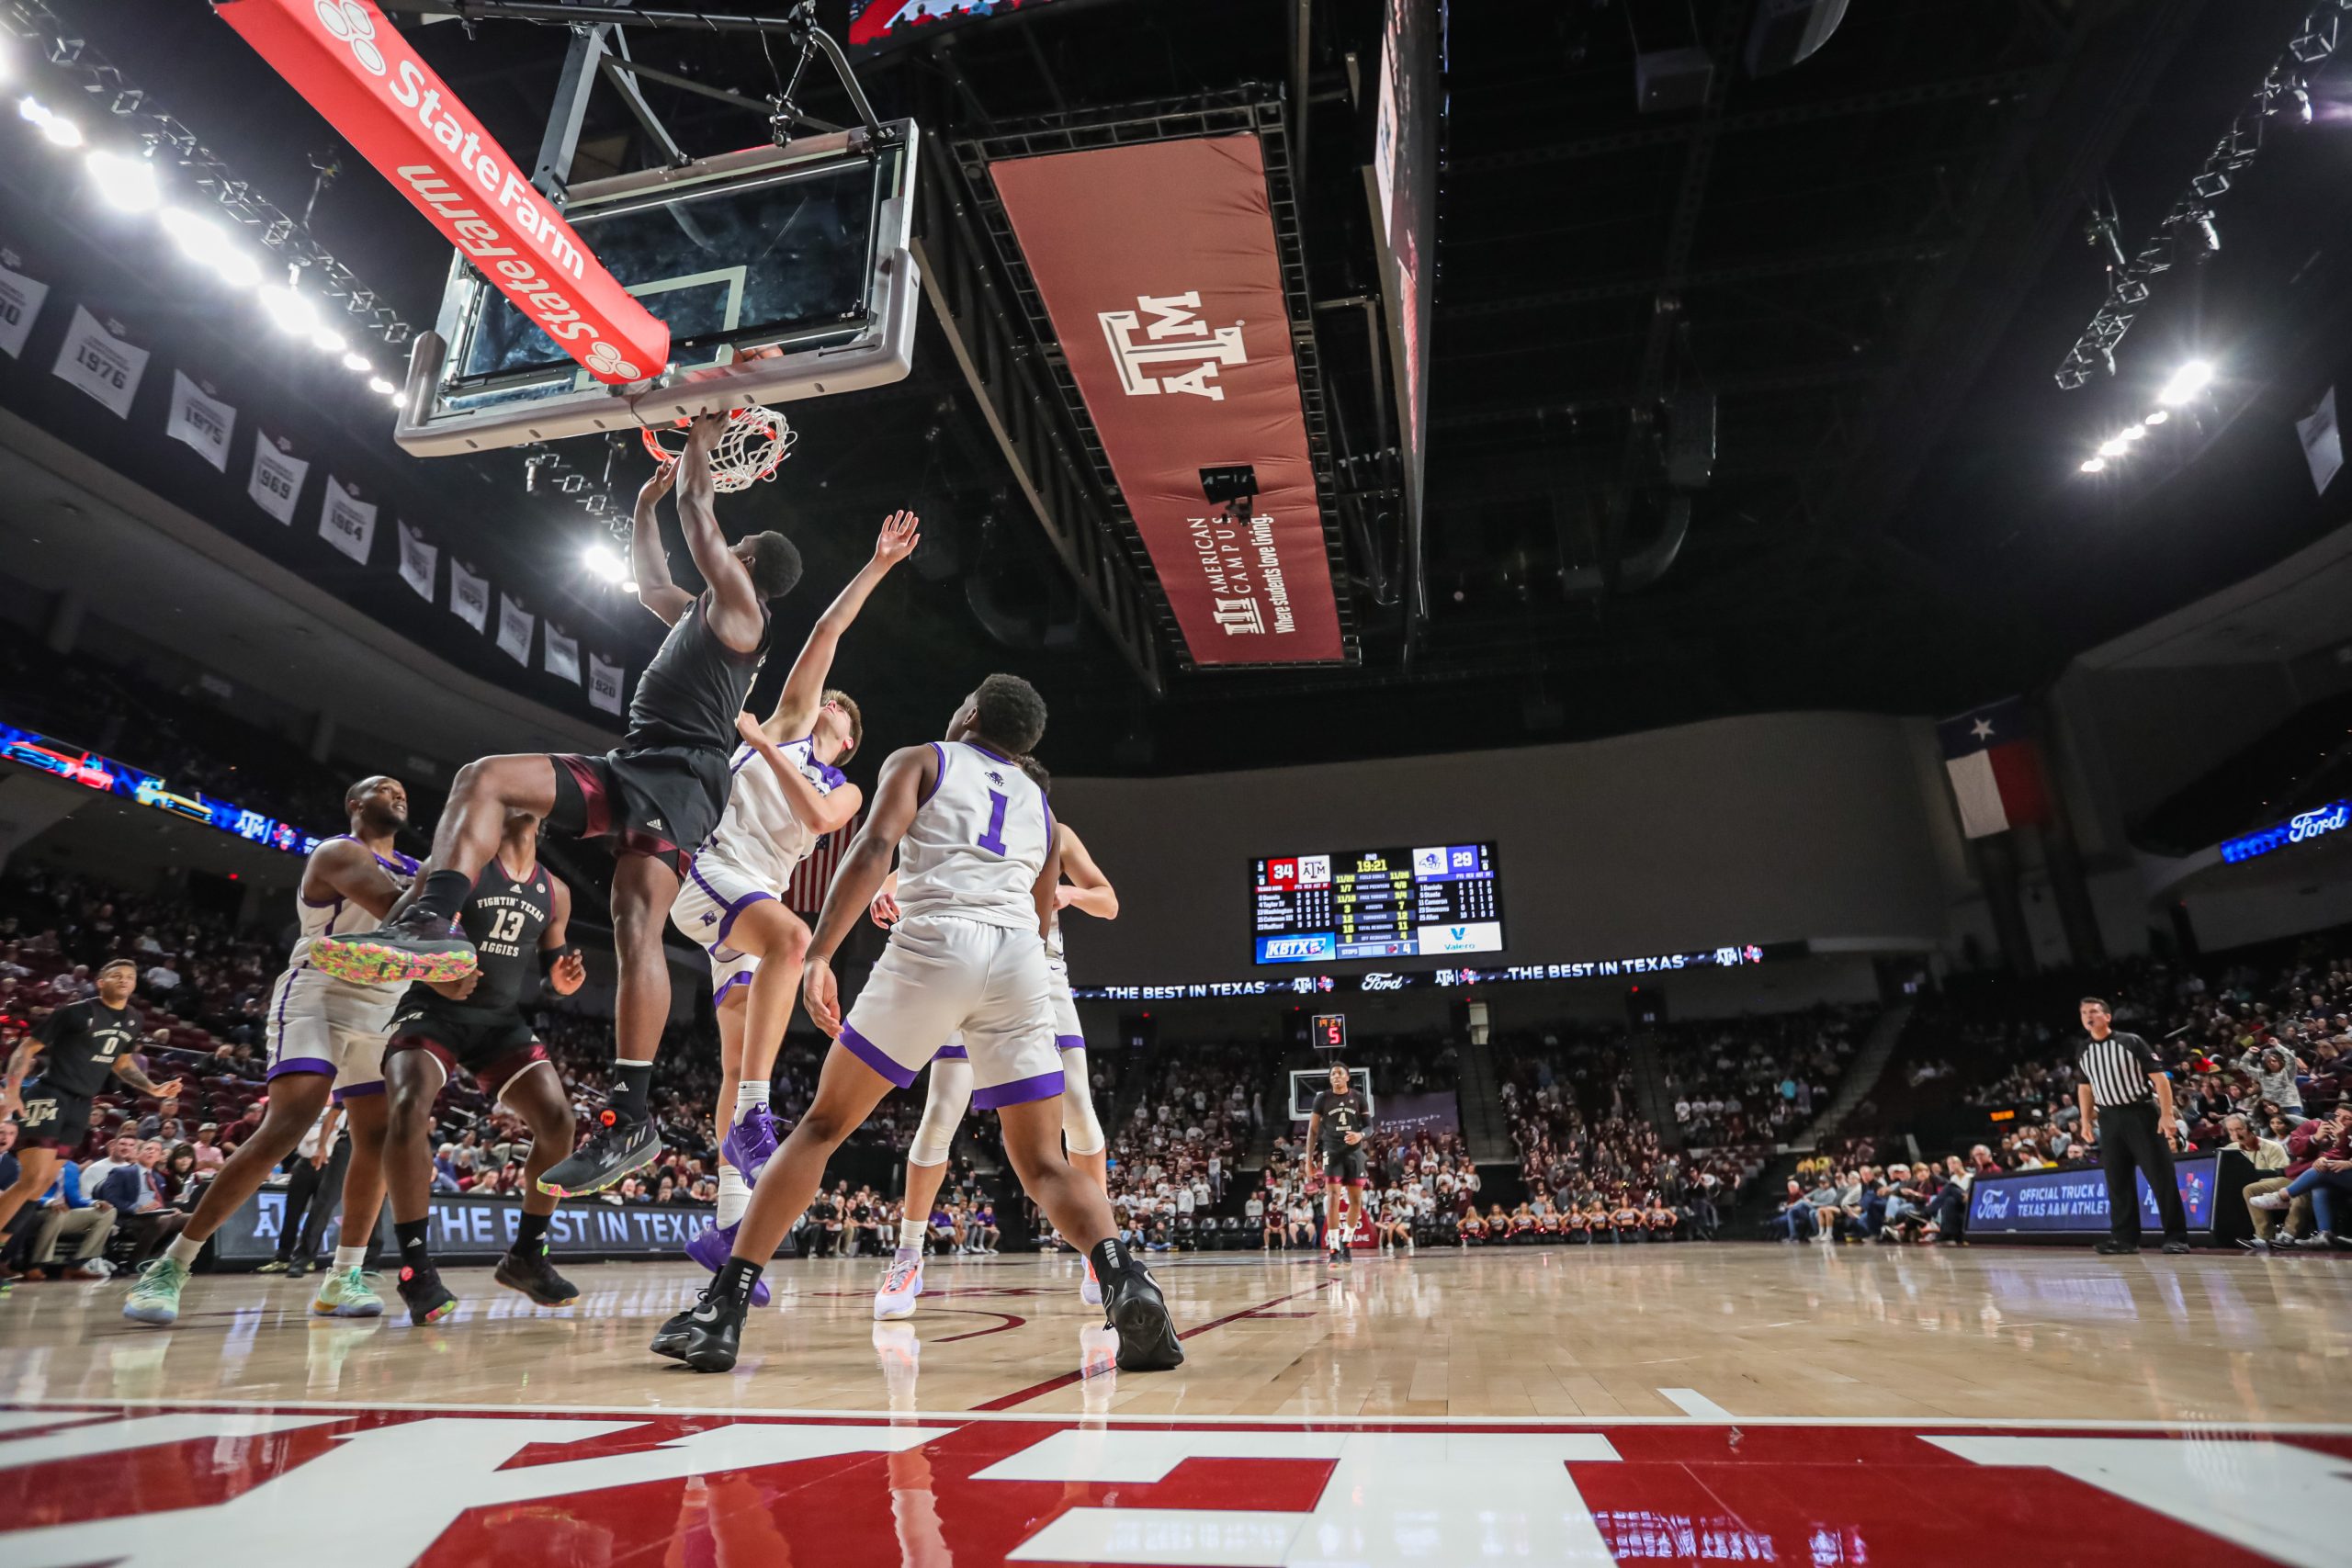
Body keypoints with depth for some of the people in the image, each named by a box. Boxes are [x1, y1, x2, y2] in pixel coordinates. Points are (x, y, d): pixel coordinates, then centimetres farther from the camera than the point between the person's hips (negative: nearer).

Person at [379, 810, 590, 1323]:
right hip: (435, 1010, -4)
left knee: (558, 1119, -10)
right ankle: (416, 1268, -15)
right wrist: (433, 976, -28)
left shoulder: (555, 891, 8)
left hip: (503, 1020, 4)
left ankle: (526, 1256, 7)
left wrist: (561, 981, -8)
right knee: (409, 1111, -29)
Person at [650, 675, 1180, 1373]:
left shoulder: (919, 760, 18)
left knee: (821, 1125, 13)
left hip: (936, 945, -3)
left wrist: (818, 955, -9)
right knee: (1043, 1164, 10)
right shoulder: (1039, 801, 29)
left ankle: (722, 1312, 9)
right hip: (1019, 958, 3)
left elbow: (874, 847, -3)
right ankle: (1126, 1282, -15)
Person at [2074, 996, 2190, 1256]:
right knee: (2117, 1180, 6)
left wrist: (2167, 1114, -16)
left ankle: (2176, 1237, 2)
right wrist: (2086, 1121, 13)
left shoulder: (2131, 1042, -5)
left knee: (2161, 1176, -4)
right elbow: (2084, 1088, 19)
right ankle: (2124, 1237, 11)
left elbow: (2159, 1077, -8)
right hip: (2109, 1118, 5)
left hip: (2141, 1113, -5)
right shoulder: (2082, 1052, 9)